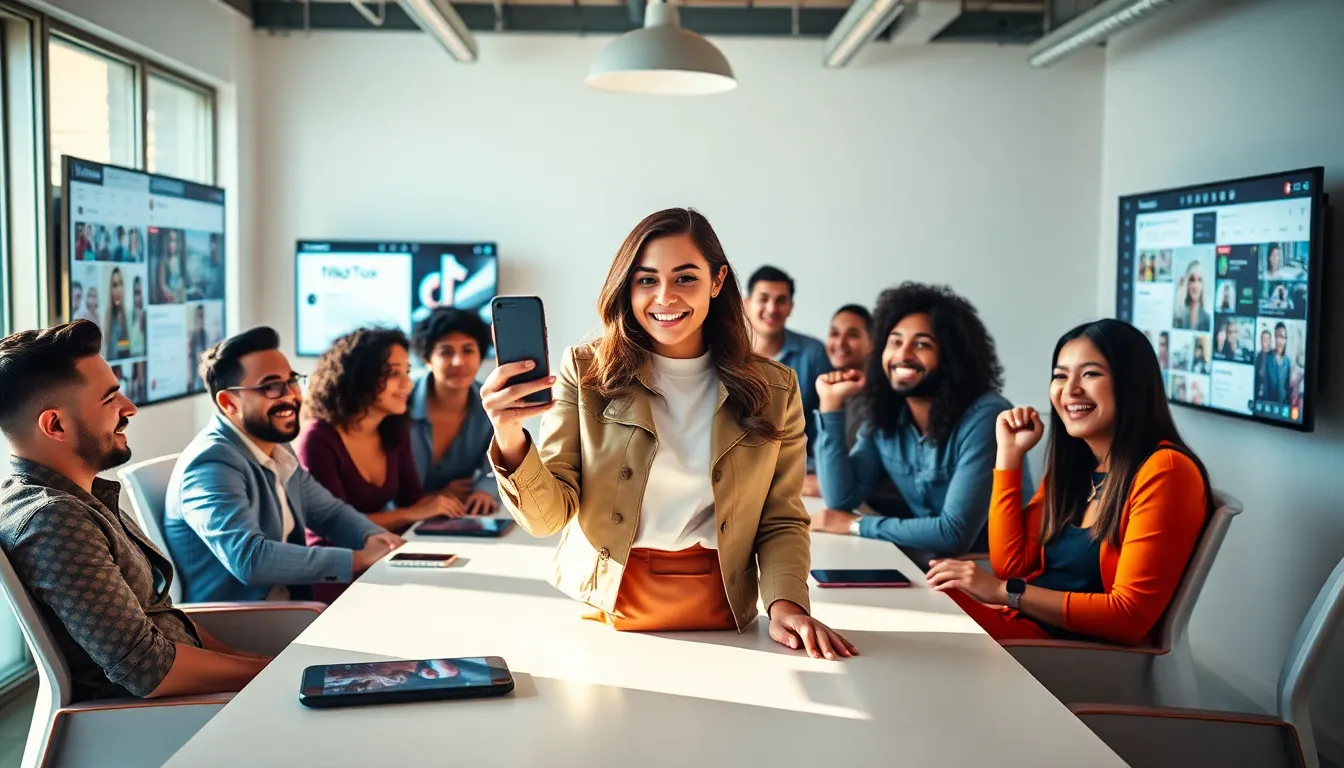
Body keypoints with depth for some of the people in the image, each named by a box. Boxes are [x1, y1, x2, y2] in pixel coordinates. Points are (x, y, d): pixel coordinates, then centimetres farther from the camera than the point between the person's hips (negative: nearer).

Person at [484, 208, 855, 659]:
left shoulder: (773, 389, 1)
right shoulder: (586, 372, -3)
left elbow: (782, 521, 6)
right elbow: (548, 516, -8)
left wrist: (785, 603, -12)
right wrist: (510, 439, -26)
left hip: (717, 614, 1)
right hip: (606, 610, -1)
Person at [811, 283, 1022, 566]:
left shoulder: (984, 417, -21)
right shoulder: (883, 416, -1)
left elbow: (955, 533, -25)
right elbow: (842, 499, -7)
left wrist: (855, 525, -17)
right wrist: (832, 403, -10)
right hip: (917, 558, 6)